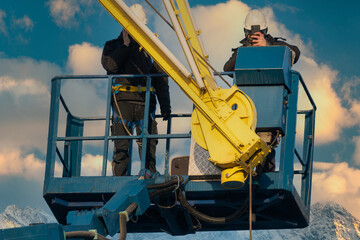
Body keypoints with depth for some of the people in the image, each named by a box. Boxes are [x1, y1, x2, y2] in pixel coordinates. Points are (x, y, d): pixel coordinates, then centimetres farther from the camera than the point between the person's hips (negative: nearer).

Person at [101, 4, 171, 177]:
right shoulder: (113, 46, 17)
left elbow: (161, 79, 17)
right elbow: (110, 65, -5)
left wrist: (165, 105, 6)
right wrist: (125, 44, -1)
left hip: (145, 100, 1)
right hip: (122, 100, -1)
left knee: (148, 140, -12)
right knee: (121, 142, -7)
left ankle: (149, 171, -17)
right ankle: (119, 177, -9)